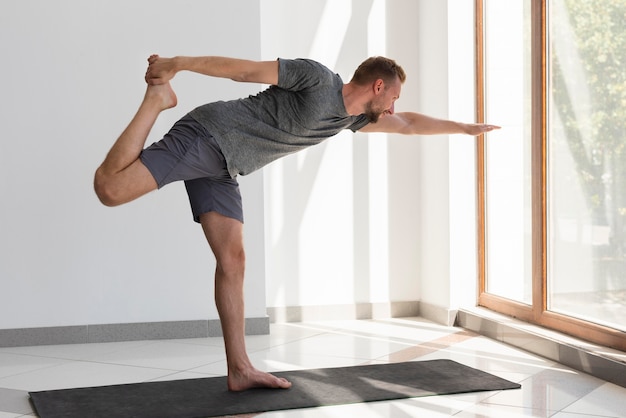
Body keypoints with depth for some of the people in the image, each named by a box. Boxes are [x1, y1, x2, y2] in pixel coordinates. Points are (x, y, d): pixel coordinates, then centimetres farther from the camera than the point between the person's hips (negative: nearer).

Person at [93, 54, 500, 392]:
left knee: (232, 260, 0)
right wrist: (178, 64, -16)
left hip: (222, 169, 8)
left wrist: (468, 127, 36)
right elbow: (248, 69, -14)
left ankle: (240, 369, 0)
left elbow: (410, 124, 28)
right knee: (111, 189, -26)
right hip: (205, 136, -8)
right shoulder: (319, 79, -13)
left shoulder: (351, 117, 14)